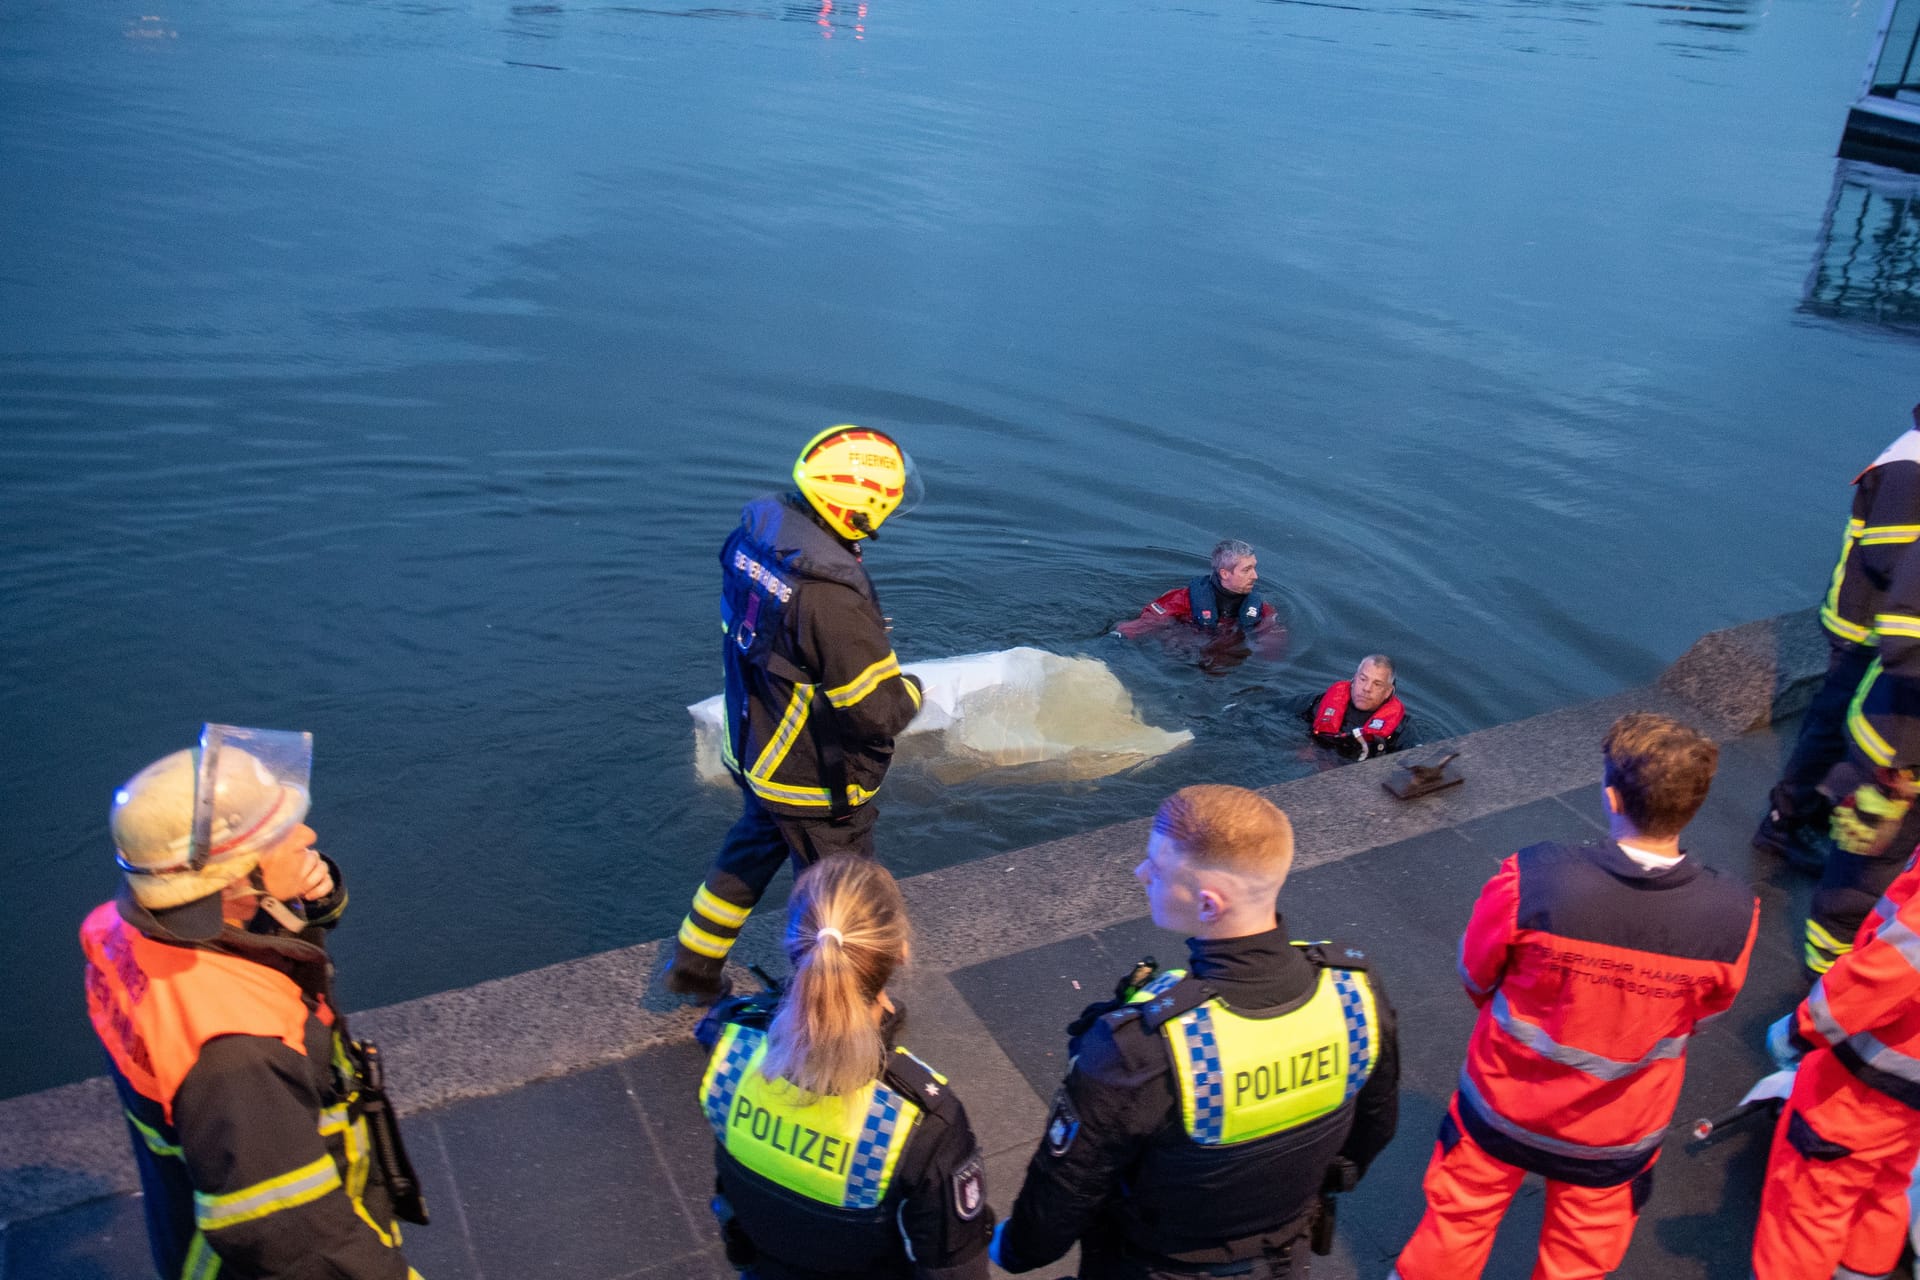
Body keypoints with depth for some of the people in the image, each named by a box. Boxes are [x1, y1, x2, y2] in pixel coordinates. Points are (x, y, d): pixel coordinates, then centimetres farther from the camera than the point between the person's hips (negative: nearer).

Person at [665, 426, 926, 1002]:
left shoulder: (755, 530, -11)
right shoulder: (831, 596, -37)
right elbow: (878, 711, -29)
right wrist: (911, 690, -8)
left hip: (754, 749, 8)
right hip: (817, 780, -7)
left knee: (752, 848, 32)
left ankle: (694, 963, 47)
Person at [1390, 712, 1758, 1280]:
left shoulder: (1533, 878, -33)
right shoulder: (1732, 916, -26)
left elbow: (1475, 977, -13)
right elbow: (1704, 1012, -5)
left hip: (1505, 1103, -1)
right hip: (1616, 1136, 1)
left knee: (1459, 1220, 26)